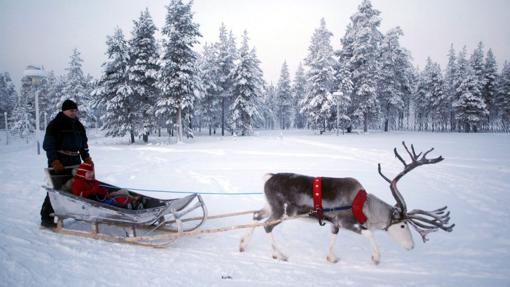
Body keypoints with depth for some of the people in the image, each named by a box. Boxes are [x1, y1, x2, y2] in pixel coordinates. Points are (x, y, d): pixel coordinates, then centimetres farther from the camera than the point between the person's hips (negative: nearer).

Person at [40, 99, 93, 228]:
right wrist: (55, 161, -19)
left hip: (75, 161, 7)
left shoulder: (79, 126, 16)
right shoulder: (55, 125, -5)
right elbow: (48, 145, -9)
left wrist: (87, 158, 6)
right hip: (59, 162, -7)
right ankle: (46, 218, -3)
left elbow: (83, 145, 20)